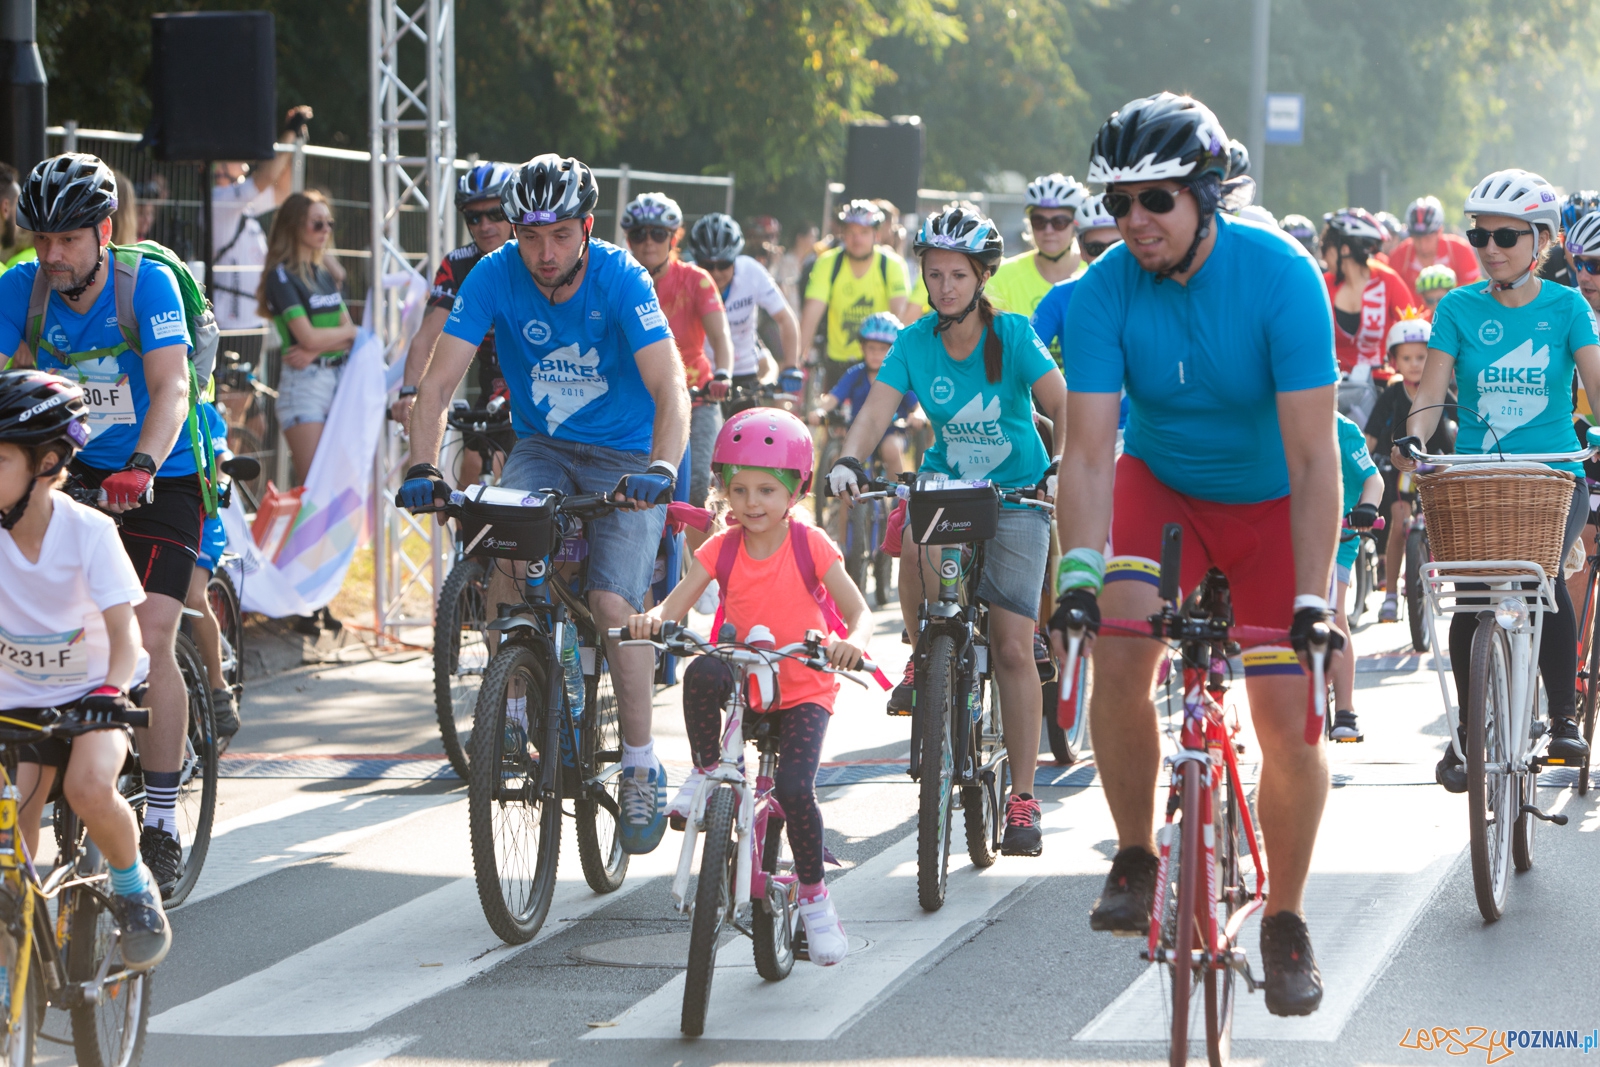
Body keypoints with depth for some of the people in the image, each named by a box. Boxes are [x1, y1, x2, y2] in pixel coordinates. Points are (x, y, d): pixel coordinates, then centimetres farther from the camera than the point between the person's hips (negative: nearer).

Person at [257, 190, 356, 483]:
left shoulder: (327, 275, 16)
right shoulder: (282, 275, -5)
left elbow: (350, 334, 6)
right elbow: (308, 336, -14)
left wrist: (316, 349, -12)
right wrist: (344, 331, 3)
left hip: (338, 377, 7)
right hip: (303, 382, -7)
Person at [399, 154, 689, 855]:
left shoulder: (620, 279, -21)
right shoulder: (495, 276, -14)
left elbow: (671, 389, -29)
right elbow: (438, 382, -17)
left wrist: (661, 469, -46)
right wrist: (422, 466, -32)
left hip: (624, 459, -3)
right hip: (541, 448, 3)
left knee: (613, 602, -20)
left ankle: (641, 766, -5)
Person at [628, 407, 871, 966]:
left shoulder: (811, 545, -9)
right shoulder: (722, 549, -3)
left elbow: (859, 611, -14)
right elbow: (675, 605, -12)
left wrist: (853, 641, -38)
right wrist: (651, 619, -37)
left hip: (803, 687, -2)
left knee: (794, 788, -22)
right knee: (702, 672, -35)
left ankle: (814, 896, 1)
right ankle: (706, 771, -12)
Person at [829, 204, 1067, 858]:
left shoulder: (1012, 336, -14)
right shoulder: (916, 342, -7)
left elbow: (1064, 408, -20)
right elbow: (878, 408, -16)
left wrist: (1059, 470, -37)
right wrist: (848, 460, -35)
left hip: (1015, 494, -2)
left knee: (1011, 647, -9)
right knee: (917, 552, -34)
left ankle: (1023, 798, -2)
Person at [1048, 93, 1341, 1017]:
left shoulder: (1282, 276, -27)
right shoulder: (1105, 291, -20)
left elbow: (1314, 457, -29)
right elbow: (1088, 448, -23)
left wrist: (1311, 600, -36)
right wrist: (1078, 574, -38)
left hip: (1271, 501, -2)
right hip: (1160, 486, 2)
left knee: (1289, 716, -9)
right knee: (1119, 643, -25)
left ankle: (1286, 919, 13)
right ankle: (1137, 860, -4)